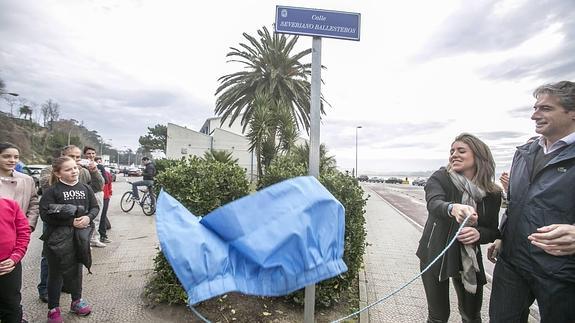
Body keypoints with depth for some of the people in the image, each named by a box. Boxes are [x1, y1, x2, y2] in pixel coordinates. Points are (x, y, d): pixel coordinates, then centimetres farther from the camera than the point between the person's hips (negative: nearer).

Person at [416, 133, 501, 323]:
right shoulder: (439, 178, -12)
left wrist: (479, 233, -22)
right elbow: (434, 204, -32)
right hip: (435, 255, -2)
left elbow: (493, 231, 2)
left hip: (469, 259, 3)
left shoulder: (492, 193, -3)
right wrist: (453, 208, -54)